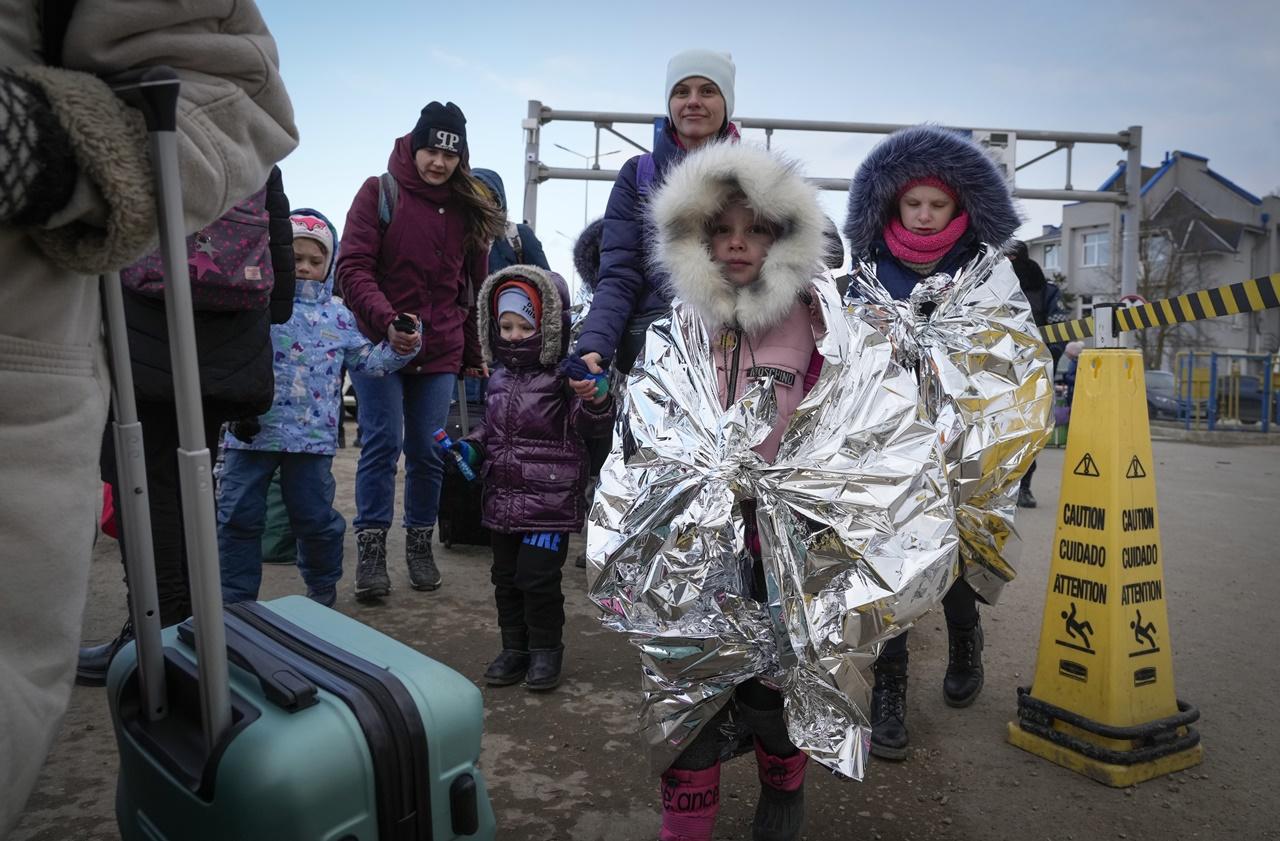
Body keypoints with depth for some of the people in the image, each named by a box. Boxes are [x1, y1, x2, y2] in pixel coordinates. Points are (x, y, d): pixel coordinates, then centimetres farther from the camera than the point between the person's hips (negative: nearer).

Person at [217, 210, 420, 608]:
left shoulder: (337, 315, 8)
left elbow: (366, 360, 12)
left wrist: (400, 349, -3)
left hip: (311, 435, 1)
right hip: (251, 430, 0)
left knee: (315, 518, 9)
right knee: (239, 516, 6)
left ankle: (323, 587, 32)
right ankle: (237, 598, 22)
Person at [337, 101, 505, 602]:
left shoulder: (469, 210, 9)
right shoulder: (379, 194, -1)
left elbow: (474, 289, 14)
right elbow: (353, 268, -8)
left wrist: (474, 354, 12)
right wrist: (387, 321, -24)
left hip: (440, 354, 3)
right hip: (379, 345, -3)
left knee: (428, 451, 6)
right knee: (383, 444, -6)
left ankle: (419, 543, 21)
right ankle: (371, 549, 6)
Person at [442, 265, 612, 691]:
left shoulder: (562, 377, -10)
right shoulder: (500, 378, 11)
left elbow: (586, 424, -17)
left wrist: (594, 401, -38)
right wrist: (469, 448, 7)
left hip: (550, 499, -7)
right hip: (503, 497, 7)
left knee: (538, 576, -2)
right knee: (506, 576, 14)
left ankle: (546, 649, 18)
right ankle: (515, 647, 29)